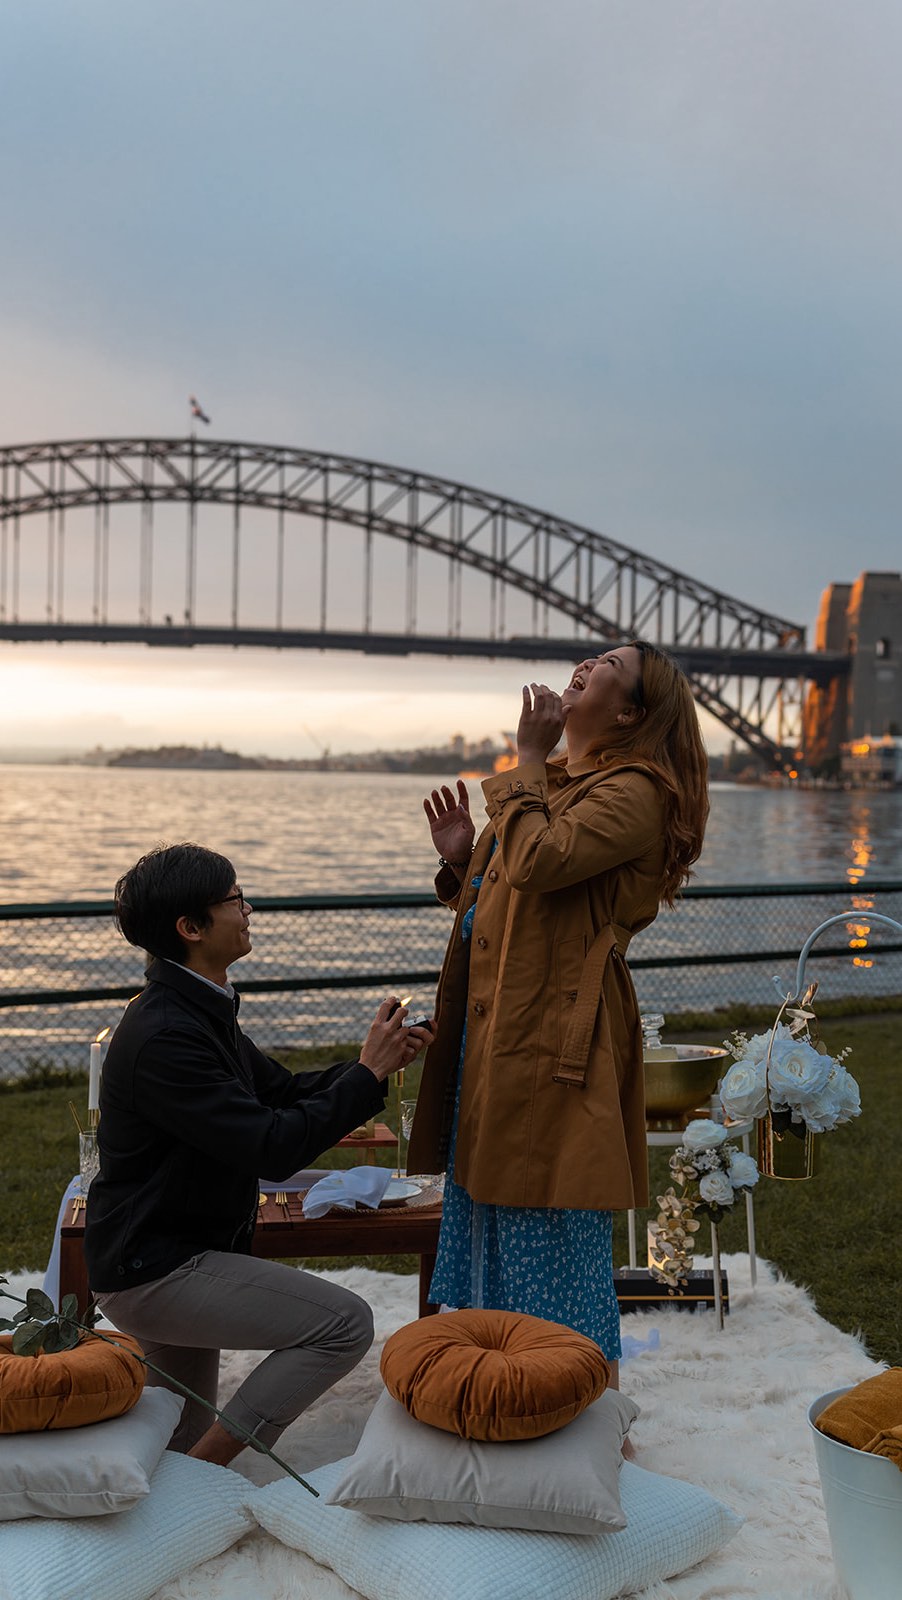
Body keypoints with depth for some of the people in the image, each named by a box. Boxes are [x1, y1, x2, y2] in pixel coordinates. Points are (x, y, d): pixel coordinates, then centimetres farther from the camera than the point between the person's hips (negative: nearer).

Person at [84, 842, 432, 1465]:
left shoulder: (200, 1010, 9)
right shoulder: (164, 1035, -25)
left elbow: (284, 1091, 12)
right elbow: (273, 1148, -28)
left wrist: (373, 1062, -3)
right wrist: (369, 1073, -19)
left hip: (165, 1257, 11)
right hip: (154, 1272, -11)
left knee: (173, 1453, 22)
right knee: (346, 1323, -17)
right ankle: (207, 1465, -9)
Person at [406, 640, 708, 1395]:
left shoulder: (634, 792, -11)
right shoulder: (552, 781, 19)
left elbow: (540, 862, -28)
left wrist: (528, 759, -16)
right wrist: (462, 859, 5)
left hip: (555, 1033, -10)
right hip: (494, 1028, 10)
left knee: (549, 1223, -2)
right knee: (488, 1212, 18)